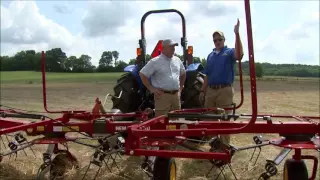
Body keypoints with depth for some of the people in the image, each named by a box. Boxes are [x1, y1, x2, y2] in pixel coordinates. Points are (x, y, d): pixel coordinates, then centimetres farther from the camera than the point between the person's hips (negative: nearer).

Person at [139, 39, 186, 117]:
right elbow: (142, 74, -6)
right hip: (162, 95, -6)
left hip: (176, 95, 6)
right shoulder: (155, 61, -7)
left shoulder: (177, 60, 11)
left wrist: (181, 87, 18)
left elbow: (183, 74, 27)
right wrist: (151, 88, -9)